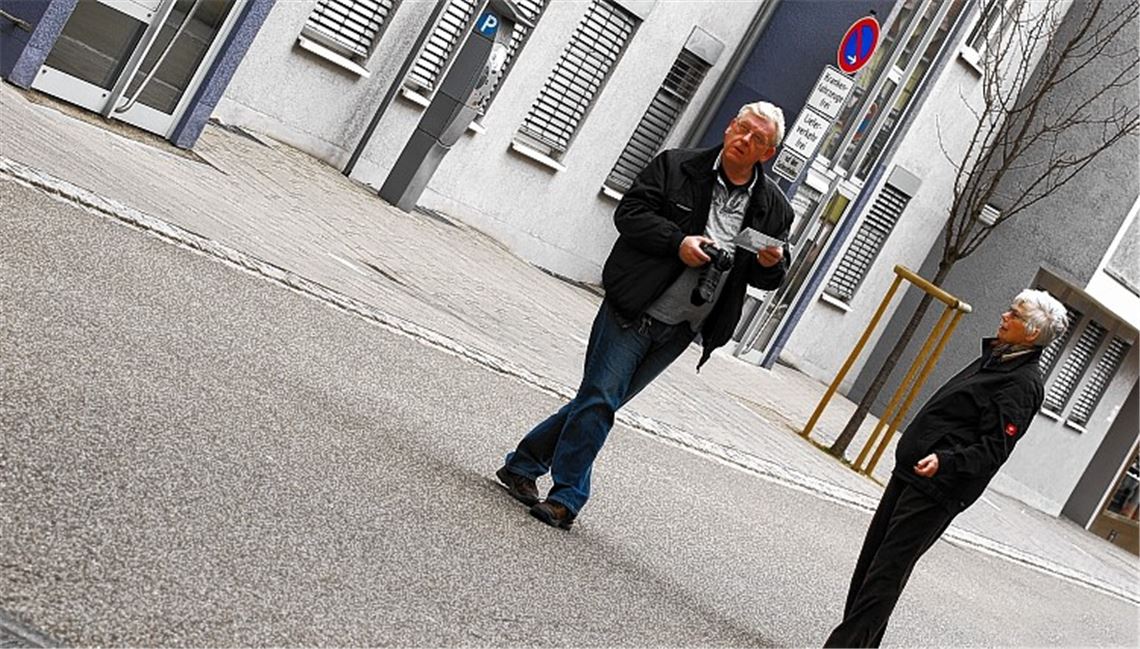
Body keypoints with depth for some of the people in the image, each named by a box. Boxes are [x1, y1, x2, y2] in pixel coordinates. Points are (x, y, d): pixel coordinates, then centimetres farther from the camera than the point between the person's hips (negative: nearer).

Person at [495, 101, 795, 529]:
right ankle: (567, 497, 4)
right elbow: (629, 213, -5)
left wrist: (772, 264, -11)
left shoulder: (774, 208, 7)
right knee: (600, 398, -8)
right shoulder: (676, 165, -1)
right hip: (632, 312, -3)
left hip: (678, 333, 4)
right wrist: (678, 241, -18)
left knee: (599, 402, 10)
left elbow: (769, 278, 13)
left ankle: (523, 465, 22)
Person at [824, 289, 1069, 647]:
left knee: (885, 573, -9)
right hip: (908, 473, 9)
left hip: (936, 490, -9)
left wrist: (945, 461, -34)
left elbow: (994, 449, -20)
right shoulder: (994, 358, 14)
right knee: (870, 561, 13)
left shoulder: (1024, 384, -14)